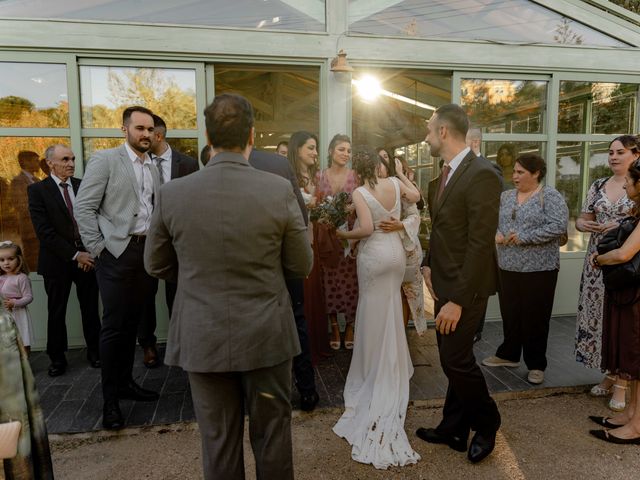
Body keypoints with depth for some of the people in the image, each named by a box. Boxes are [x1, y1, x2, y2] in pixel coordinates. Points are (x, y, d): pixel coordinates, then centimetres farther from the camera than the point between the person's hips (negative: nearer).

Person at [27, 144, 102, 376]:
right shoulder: (37, 190, -4)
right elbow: (44, 231, -11)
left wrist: (89, 253, -7)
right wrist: (74, 255, -15)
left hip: (87, 257, 2)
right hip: (57, 261, -2)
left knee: (90, 309, 9)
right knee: (56, 312, 10)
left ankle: (94, 351, 24)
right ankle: (57, 358, 24)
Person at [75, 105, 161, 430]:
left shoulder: (153, 168, 15)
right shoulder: (105, 160, -2)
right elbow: (84, 208, -7)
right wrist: (97, 249, -11)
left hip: (147, 251, 5)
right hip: (117, 253, -5)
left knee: (132, 323, 13)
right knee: (114, 326, -1)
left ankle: (126, 382, 27)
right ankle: (110, 398, 12)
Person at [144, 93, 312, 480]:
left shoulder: (173, 193, -9)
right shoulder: (279, 190, -13)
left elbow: (156, 265, 4)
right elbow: (301, 266, -4)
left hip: (203, 338, 1)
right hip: (267, 336, -1)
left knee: (219, 440, 17)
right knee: (272, 433, 18)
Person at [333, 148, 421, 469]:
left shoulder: (359, 193, -14)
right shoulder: (394, 183, -1)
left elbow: (367, 229, -23)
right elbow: (415, 196, 16)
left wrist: (344, 235, -6)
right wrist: (401, 173, 24)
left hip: (374, 254, -5)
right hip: (396, 251, 5)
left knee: (375, 315, 6)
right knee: (391, 312, 19)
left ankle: (376, 374, 19)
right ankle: (393, 369, 33)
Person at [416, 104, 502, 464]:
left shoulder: (482, 174, -19)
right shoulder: (448, 173, 8)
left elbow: (480, 243, -22)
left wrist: (458, 300, -21)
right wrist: (429, 265, 6)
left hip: (465, 287, -8)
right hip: (444, 283, 8)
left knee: (457, 359, 1)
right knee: (453, 358, 16)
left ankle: (487, 423, 28)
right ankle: (454, 429, 32)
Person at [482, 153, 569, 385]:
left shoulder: (550, 197, -6)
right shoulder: (505, 196, 10)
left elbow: (558, 226, -17)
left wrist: (524, 237, -19)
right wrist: (496, 233, -7)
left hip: (539, 269, -5)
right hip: (508, 267, 5)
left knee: (535, 317, 5)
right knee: (510, 314, 14)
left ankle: (536, 365, 20)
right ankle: (509, 354, 31)